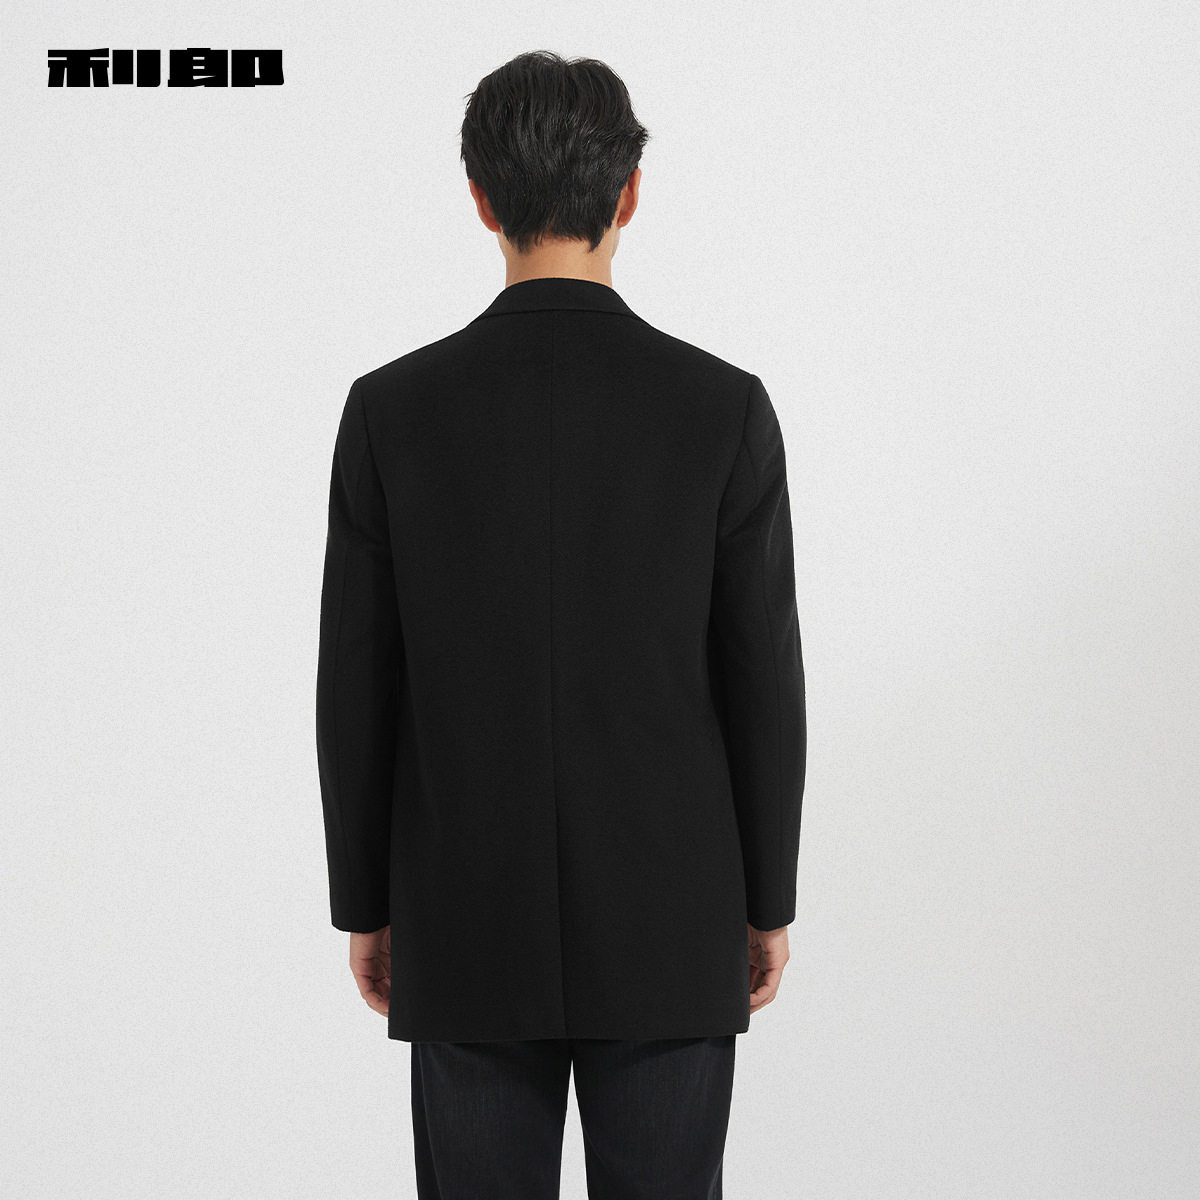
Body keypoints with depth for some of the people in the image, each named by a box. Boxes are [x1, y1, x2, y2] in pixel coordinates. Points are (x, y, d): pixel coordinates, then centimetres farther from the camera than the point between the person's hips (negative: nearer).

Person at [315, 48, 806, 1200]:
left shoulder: (391, 408, -7)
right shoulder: (724, 407, -9)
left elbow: (356, 687, -3)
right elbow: (762, 681, -5)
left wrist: (365, 905, 9)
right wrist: (768, 902, 7)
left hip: (468, 921, 1)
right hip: (666, 917, 0)